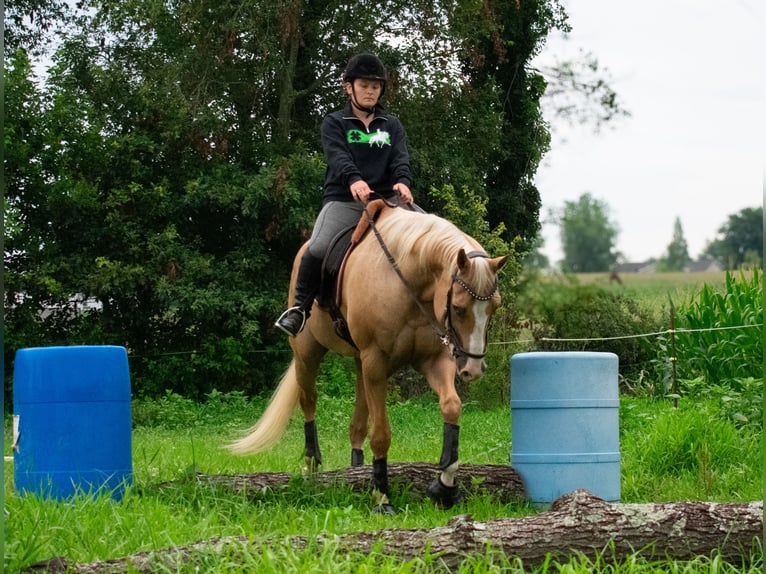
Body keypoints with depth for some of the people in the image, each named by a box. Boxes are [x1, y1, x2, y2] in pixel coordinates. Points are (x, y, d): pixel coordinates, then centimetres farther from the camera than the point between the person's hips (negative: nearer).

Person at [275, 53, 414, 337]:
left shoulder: (392, 126, 19)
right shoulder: (334, 123, 10)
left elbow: (400, 158, 1)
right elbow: (337, 156, -10)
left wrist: (402, 181, -23)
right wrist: (354, 180, -32)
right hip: (343, 200, -3)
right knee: (318, 248, -28)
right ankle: (300, 308, -10)